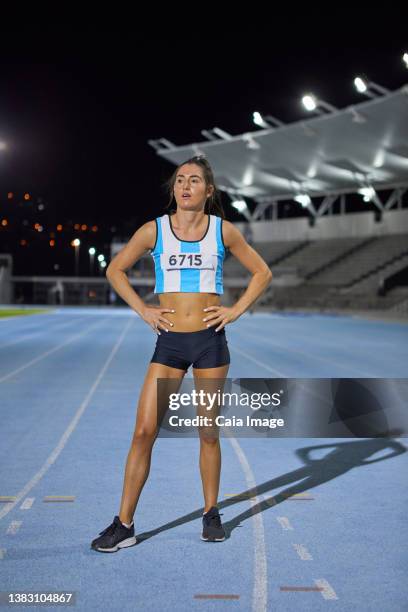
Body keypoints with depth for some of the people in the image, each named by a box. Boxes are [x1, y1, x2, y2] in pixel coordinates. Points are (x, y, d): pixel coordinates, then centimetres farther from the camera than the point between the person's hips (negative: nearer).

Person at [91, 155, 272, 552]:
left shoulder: (223, 230, 2)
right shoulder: (154, 230, 1)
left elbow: (262, 272, 12)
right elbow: (115, 270, 12)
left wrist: (235, 311, 1)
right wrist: (143, 311, 2)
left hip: (210, 340, 0)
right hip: (169, 342, 0)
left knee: (208, 432, 8)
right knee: (144, 431, -4)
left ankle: (211, 513, 26)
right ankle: (124, 524, 6)